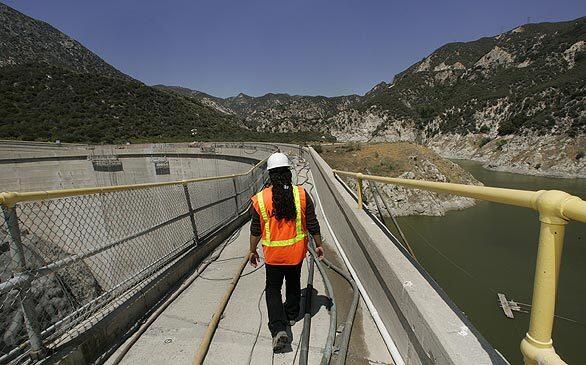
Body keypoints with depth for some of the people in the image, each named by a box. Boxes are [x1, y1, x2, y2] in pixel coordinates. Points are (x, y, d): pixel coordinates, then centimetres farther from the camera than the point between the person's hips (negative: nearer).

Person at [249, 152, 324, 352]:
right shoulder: (302, 194, -14)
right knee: (293, 284, 25)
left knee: (273, 289, 17)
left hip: (273, 254, -1)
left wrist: (252, 251, 10)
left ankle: (278, 328, 5)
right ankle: (291, 315, 45)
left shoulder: (260, 199, -15)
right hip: (296, 252, 2)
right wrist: (318, 245, 8)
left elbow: (255, 231, -6)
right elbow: (312, 224, -7)